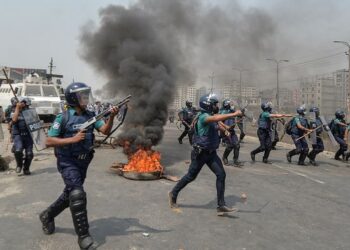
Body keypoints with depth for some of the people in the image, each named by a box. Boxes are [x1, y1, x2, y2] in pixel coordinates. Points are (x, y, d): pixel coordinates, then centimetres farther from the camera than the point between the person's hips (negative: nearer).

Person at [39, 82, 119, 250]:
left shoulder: (91, 116, 1)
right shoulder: (63, 118, -13)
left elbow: (105, 131, -10)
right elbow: (49, 141, -15)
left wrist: (111, 117, -28)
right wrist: (73, 139, -26)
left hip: (83, 162, 6)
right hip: (68, 162, -6)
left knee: (70, 195, 19)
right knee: (77, 195, -15)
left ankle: (47, 216, 44)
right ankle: (83, 236, -4)